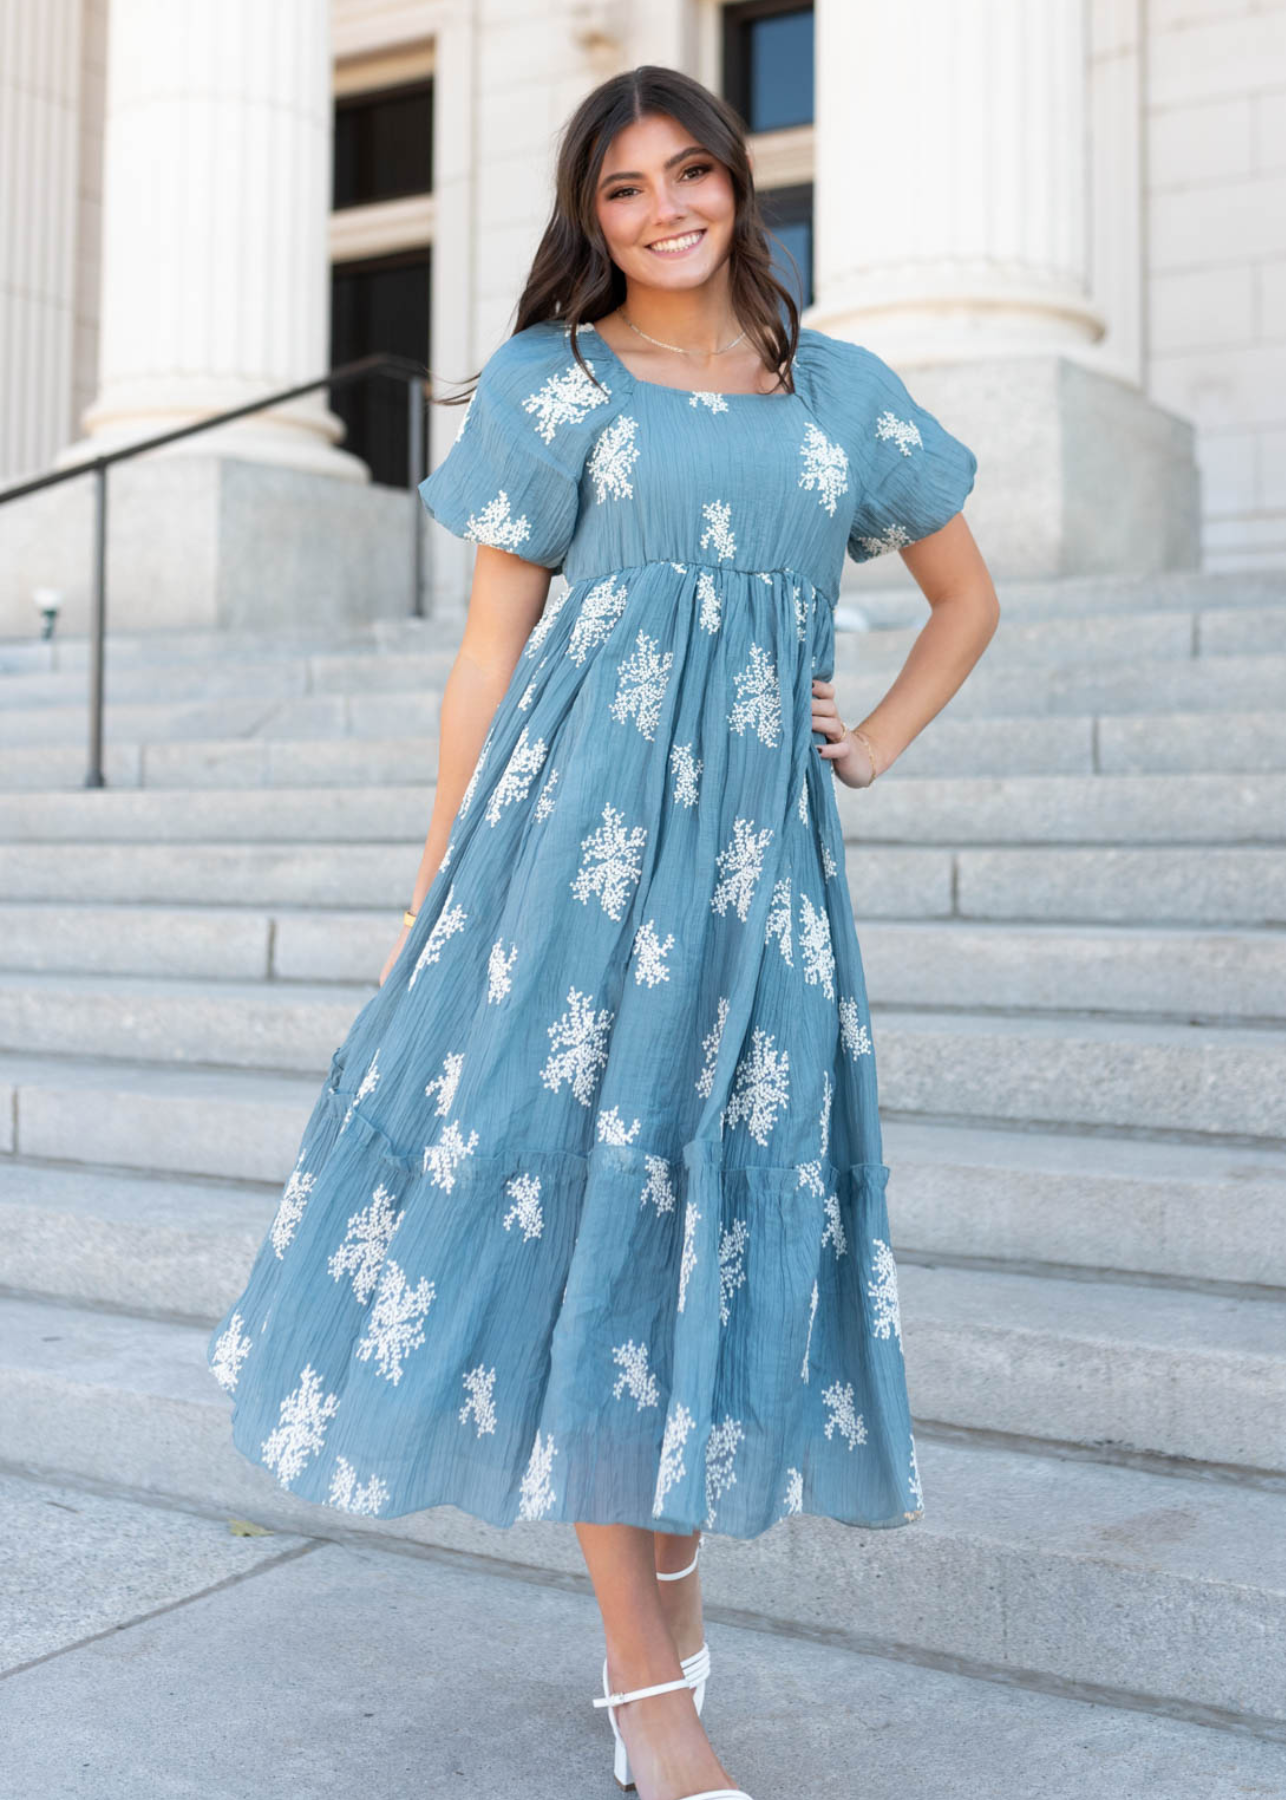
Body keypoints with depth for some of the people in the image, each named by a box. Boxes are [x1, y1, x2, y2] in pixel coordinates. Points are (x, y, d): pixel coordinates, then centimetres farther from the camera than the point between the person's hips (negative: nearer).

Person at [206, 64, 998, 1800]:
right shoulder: (547, 384, 8)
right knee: (579, 1184, -6)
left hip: (760, 844, 3)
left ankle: (675, 1575, 24)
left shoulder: (848, 390, 15)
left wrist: (872, 746, 10)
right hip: (583, 815, -2)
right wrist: (437, 885, 1)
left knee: (727, 1198, 4)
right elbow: (490, 642, 5)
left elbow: (967, 596, 24)